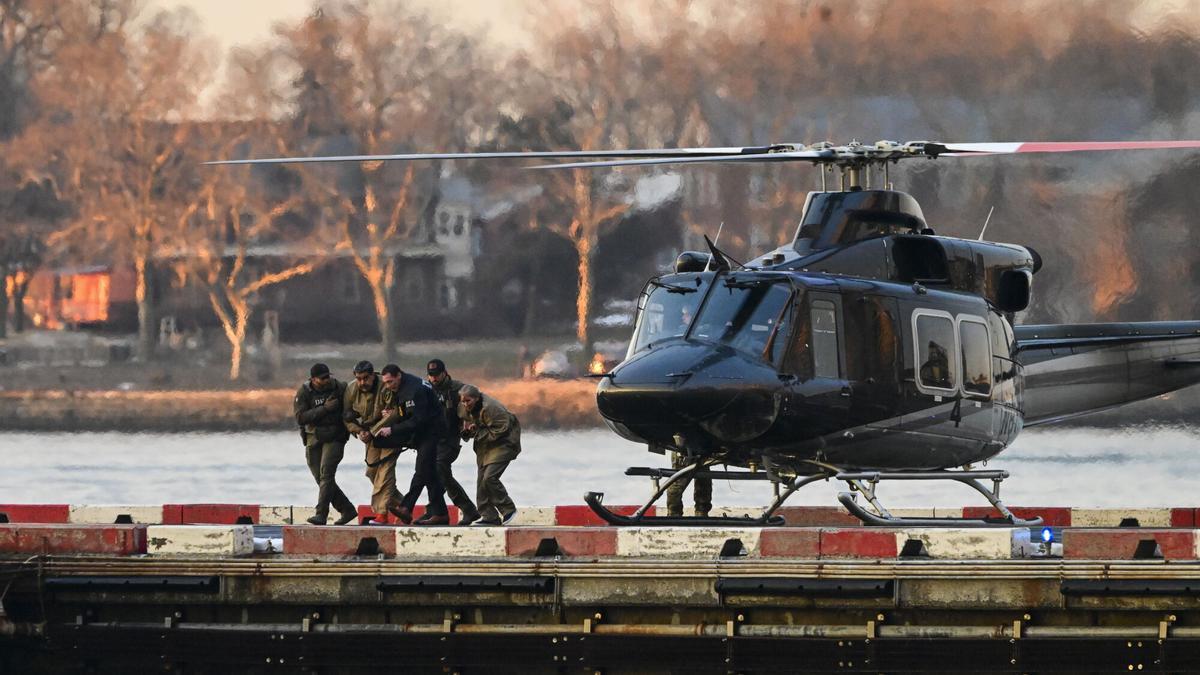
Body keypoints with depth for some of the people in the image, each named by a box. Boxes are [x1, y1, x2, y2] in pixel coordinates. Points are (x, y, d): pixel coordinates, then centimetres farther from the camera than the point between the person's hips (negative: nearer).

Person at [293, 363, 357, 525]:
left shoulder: (340, 388, -3)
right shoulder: (303, 393, -4)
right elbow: (300, 417, -16)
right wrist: (325, 409, -22)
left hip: (334, 438, -3)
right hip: (313, 439, 3)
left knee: (326, 474, -18)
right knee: (321, 478, 5)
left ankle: (321, 514, -21)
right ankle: (347, 510, 19)